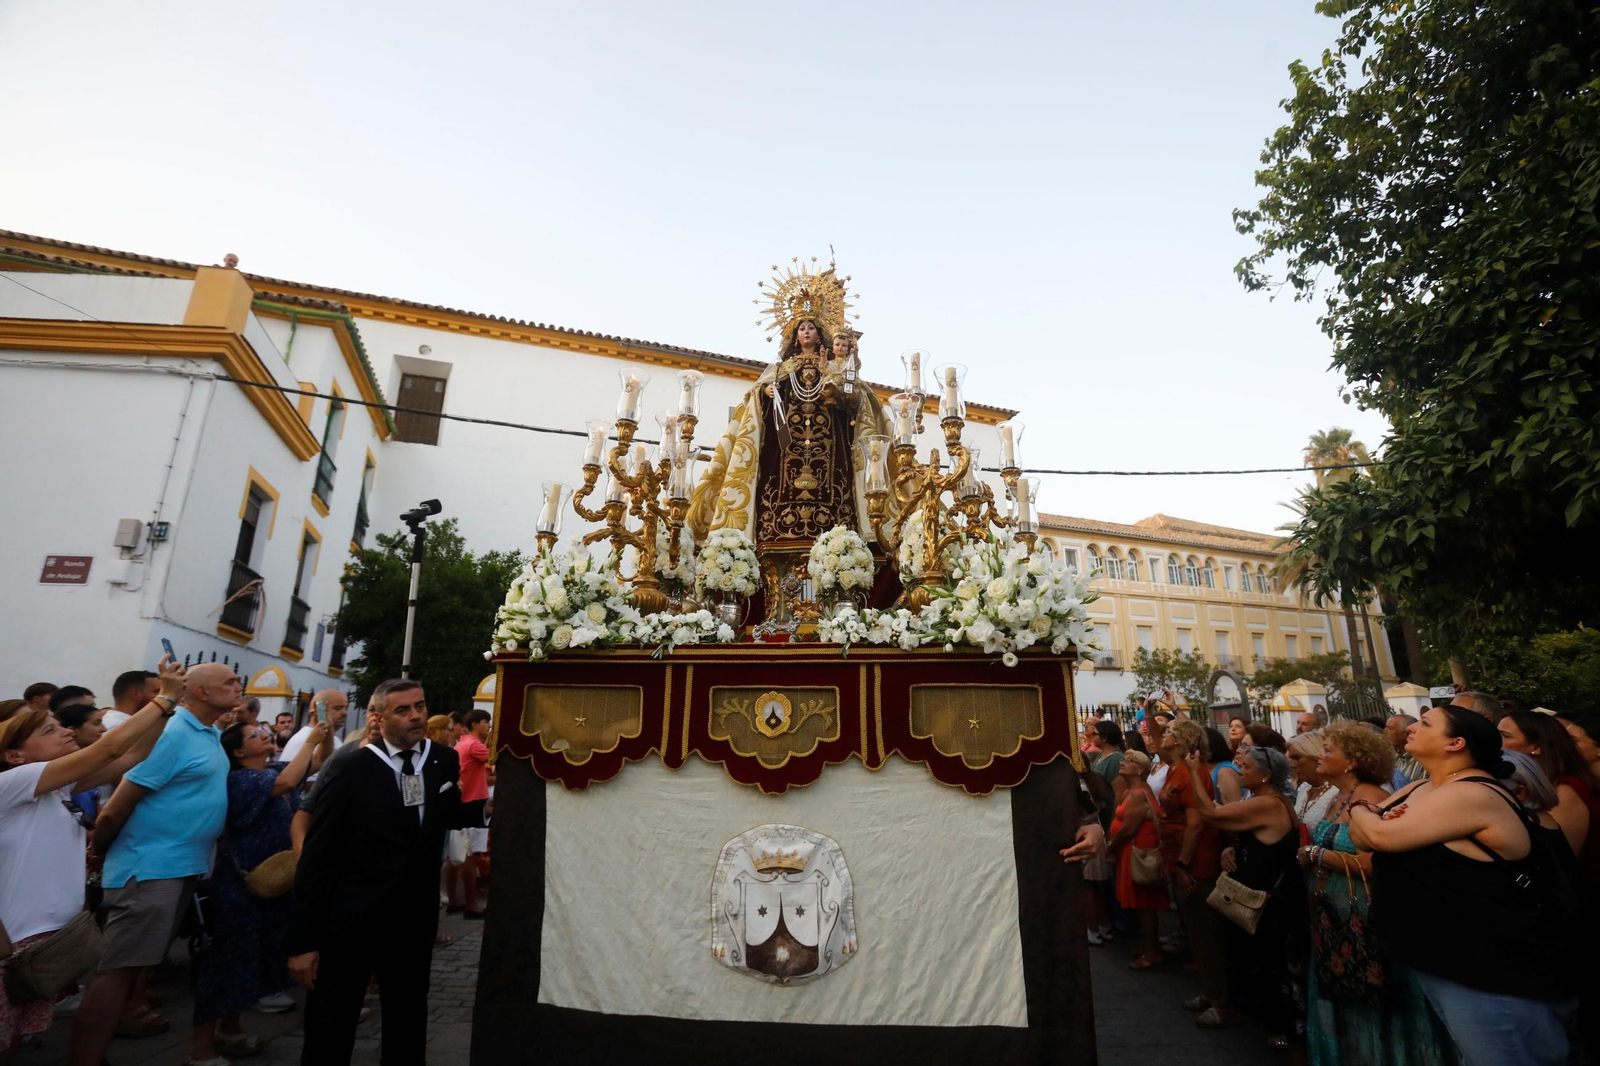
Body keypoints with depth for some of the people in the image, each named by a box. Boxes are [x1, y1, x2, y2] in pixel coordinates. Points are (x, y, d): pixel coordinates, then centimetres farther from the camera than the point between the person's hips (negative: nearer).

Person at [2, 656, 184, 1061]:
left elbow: (133, 755, 2)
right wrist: (166, 697, -19)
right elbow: (109, 749, -23)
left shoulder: (59, 789, 7)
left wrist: (170, 700, -6)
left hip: (57, 932, 8)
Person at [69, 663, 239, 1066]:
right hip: (150, 867, -9)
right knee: (117, 971, -4)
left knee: (131, 966, 18)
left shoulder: (212, 735, 10)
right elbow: (115, 810, -15)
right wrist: (96, 853, -2)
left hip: (183, 867, 9)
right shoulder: (172, 734, -19)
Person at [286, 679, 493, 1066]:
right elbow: (315, 856, -14)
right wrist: (303, 940, -14)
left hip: (416, 916, 4)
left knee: (408, 1023, 23)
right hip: (351, 919, -4)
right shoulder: (350, 769, -17)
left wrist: (485, 808, -8)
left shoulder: (445, 762, -6)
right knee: (330, 1024, 15)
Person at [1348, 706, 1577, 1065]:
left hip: (1496, 976, -9)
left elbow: (1381, 836, -27)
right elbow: (1360, 835, 7)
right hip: (1442, 963, 9)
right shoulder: (1420, 789, 8)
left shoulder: (1474, 795, -23)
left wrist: (1360, 811, -4)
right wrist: (1372, 817, -16)